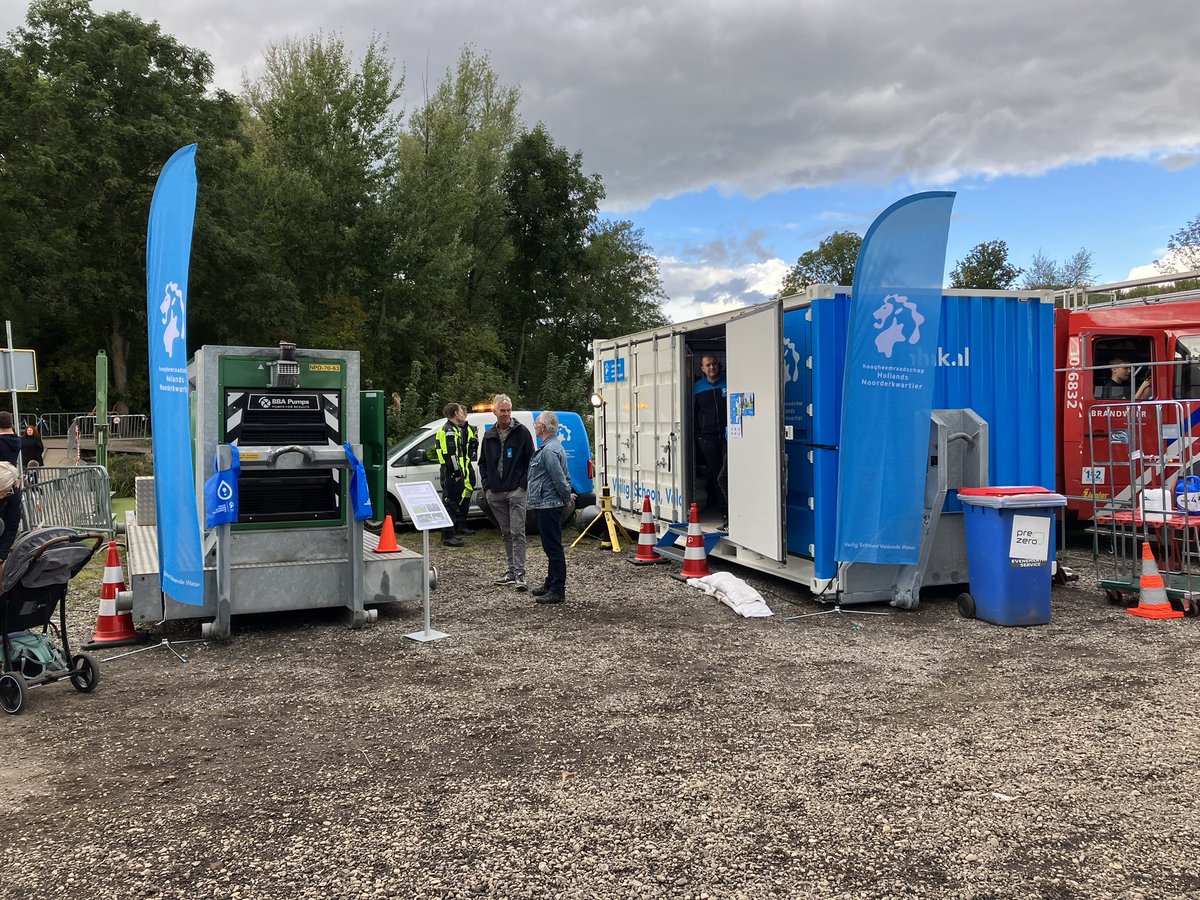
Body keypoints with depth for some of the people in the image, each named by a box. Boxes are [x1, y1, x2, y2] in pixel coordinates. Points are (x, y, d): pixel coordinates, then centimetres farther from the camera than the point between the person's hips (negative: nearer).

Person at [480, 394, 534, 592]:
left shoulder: (521, 432, -1)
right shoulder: (489, 435, 12)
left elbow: (530, 460, -1)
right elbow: (483, 463, 19)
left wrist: (523, 484, -9)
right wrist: (486, 485, 7)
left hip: (516, 491, -5)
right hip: (495, 493, 5)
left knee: (517, 533, -9)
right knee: (506, 533, 11)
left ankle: (519, 574, -10)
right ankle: (511, 570, 18)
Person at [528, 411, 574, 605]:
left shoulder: (549, 450, -19)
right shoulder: (550, 447, 17)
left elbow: (560, 479, -22)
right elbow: (563, 477, 22)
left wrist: (567, 496, -8)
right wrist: (568, 494, 15)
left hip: (549, 506, -11)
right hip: (545, 505, 11)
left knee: (553, 548, -7)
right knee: (550, 547, 18)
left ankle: (557, 591, -4)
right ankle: (551, 584, 28)